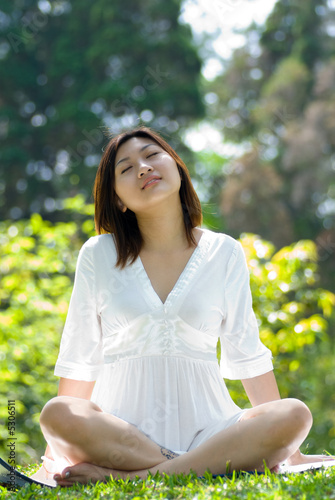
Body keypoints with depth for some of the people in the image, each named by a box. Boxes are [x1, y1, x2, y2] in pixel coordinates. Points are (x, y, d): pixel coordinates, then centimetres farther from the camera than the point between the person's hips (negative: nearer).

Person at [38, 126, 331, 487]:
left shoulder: (224, 253, 8)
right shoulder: (98, 255, 6)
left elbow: (247, 353, 12)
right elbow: (80, 356, 11)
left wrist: (287, 446, 11)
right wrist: (58, 446, 8)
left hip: (205, 423, 1)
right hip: (123, 424, -1)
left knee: (296, 414, -27)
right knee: (58, 414, -32)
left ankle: (130, 476, -27)